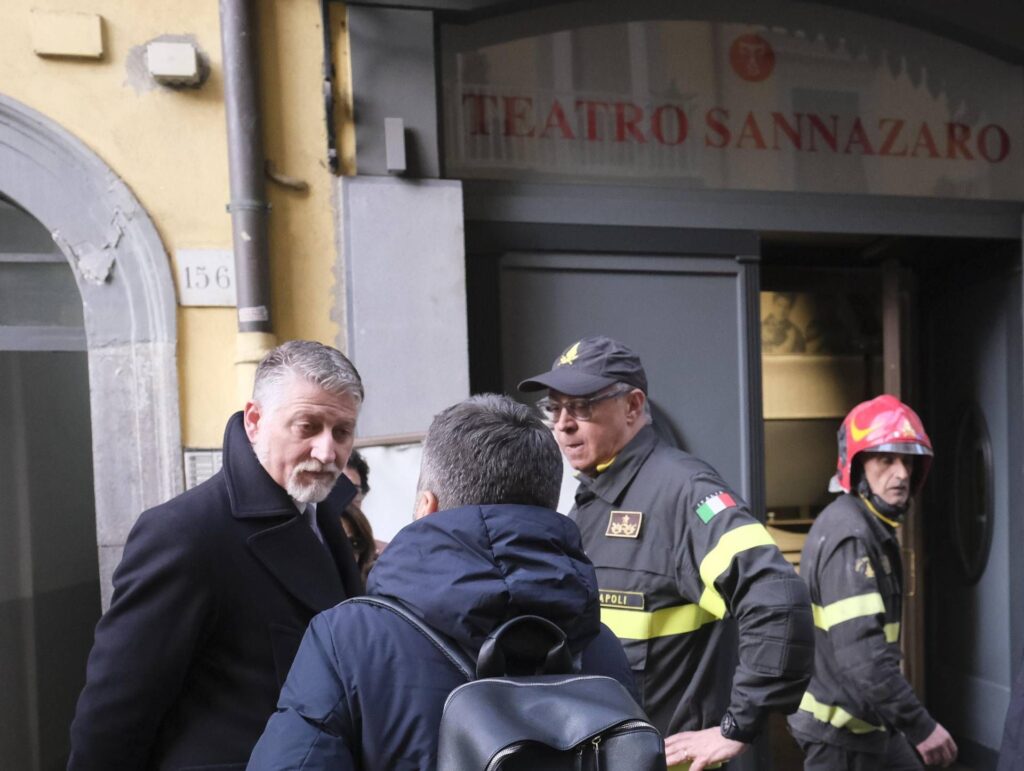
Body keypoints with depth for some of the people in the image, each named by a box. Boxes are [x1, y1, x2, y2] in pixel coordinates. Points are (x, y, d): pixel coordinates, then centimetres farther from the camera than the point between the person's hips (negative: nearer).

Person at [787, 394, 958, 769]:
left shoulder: (871, 527, 8)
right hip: (841, 729, -9)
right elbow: (862, 657, -31)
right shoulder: (850, 536, -24)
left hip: (867, 721, 9)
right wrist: (921, 726, -23)